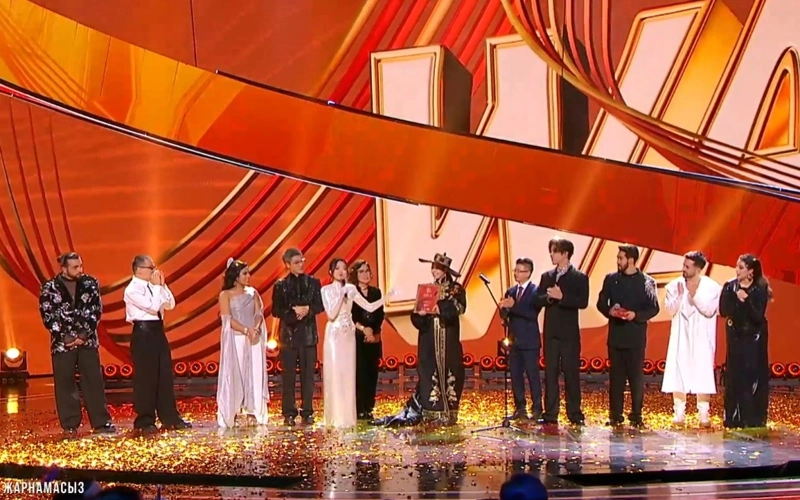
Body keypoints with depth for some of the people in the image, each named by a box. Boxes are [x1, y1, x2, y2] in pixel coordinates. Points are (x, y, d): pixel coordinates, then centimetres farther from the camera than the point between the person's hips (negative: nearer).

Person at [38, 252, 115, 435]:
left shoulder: (90, 283, 3)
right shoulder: (50, 287, -2)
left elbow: (96, 310, 0)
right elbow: (47, 315, -4)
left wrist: (84, 334, -9)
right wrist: (65, 337, -10)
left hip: (88, 340, 1)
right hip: (62, 342, -1)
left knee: (94, 381, 2)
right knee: (65, 384, 2)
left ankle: (101, 422, 6)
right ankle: (70, 425, 10)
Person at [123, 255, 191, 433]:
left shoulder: (152, 286, 13)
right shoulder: (132, 289, -11)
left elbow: (170, 305, 11)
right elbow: (153, 307, -21)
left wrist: (162, 285, 3)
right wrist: (157, 286, -12)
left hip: (158, 331, 8)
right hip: (143, 333, -8)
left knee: (166, 376, 10)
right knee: (145, 378, -3)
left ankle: (170, 418, 18)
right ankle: (145, 421, 5)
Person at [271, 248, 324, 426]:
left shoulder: (313, 282, 6)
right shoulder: (281, 286, 2)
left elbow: (320, 305, 3)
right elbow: (276, 310, -2)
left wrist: (308, 310, -15)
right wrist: (293, 313, -15)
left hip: (309, 333, 1)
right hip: (289, 333, -1)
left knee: (308, 374, 3)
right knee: (289, 375, 2)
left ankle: (308, 413, 9)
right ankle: (289, 413, 7)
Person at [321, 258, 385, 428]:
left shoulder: (351, 289, 8)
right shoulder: (326, 290, -3)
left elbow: (370, 307, 4)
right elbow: (331, 315, -14)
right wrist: (341, 296, -16)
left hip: (349, 335, 4)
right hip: (334, 336, -4)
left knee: (348, 375, 5)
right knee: (335, 375, -4)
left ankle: (348, 415, 10)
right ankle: (336, 417, 0)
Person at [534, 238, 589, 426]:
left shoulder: (580, 277, -2)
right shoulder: (546, 276, 12)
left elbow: (583, 302, -12)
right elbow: (538, 299, 6)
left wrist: (562, 297, -20)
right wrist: (549, 297, -13)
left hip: (569, 332, -4)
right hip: (551, 331, 4)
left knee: (571, 372, -2)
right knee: (550, 373, 4)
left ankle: (575, 413, 4)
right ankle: (550, 414, 8)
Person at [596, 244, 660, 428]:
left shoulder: (647, 282, -2)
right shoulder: (611, 279, 6)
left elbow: (654, 308, -3)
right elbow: (601, 303, 10)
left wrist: (636, 315, -18)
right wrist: (609, 311, -11)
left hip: (636, 336, -2)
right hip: (615, 335, 3)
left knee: (636, 376, 1)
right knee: (616, 376, 5)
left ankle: (636, 415, 8)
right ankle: (615, 415, 11)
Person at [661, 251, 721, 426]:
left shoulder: (712, 287, -5)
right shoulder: (674, 285, 0)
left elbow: (709, 310, -12)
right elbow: (671, 310, -5)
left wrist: (694, 294, -18)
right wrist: (680, 295, -19)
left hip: (701, 338, -2)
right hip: (681, 337, 2)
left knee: (702, 375, -2)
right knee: (678, 373, -1)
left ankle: (704, 415, 4)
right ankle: (679, 413, 6)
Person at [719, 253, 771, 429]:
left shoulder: (760, 289, -9)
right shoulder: (730, 287, -2)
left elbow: (758, 316, -16)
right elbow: (723, 311, -12)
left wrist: (746, 300, -27)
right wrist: (737, 298, -23)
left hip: (754, 339, -2)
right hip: (735, 337, 2)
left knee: (754, 377, -1)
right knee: (735, 377, 0)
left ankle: (754, 418, 6)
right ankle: (734, 418, 5)